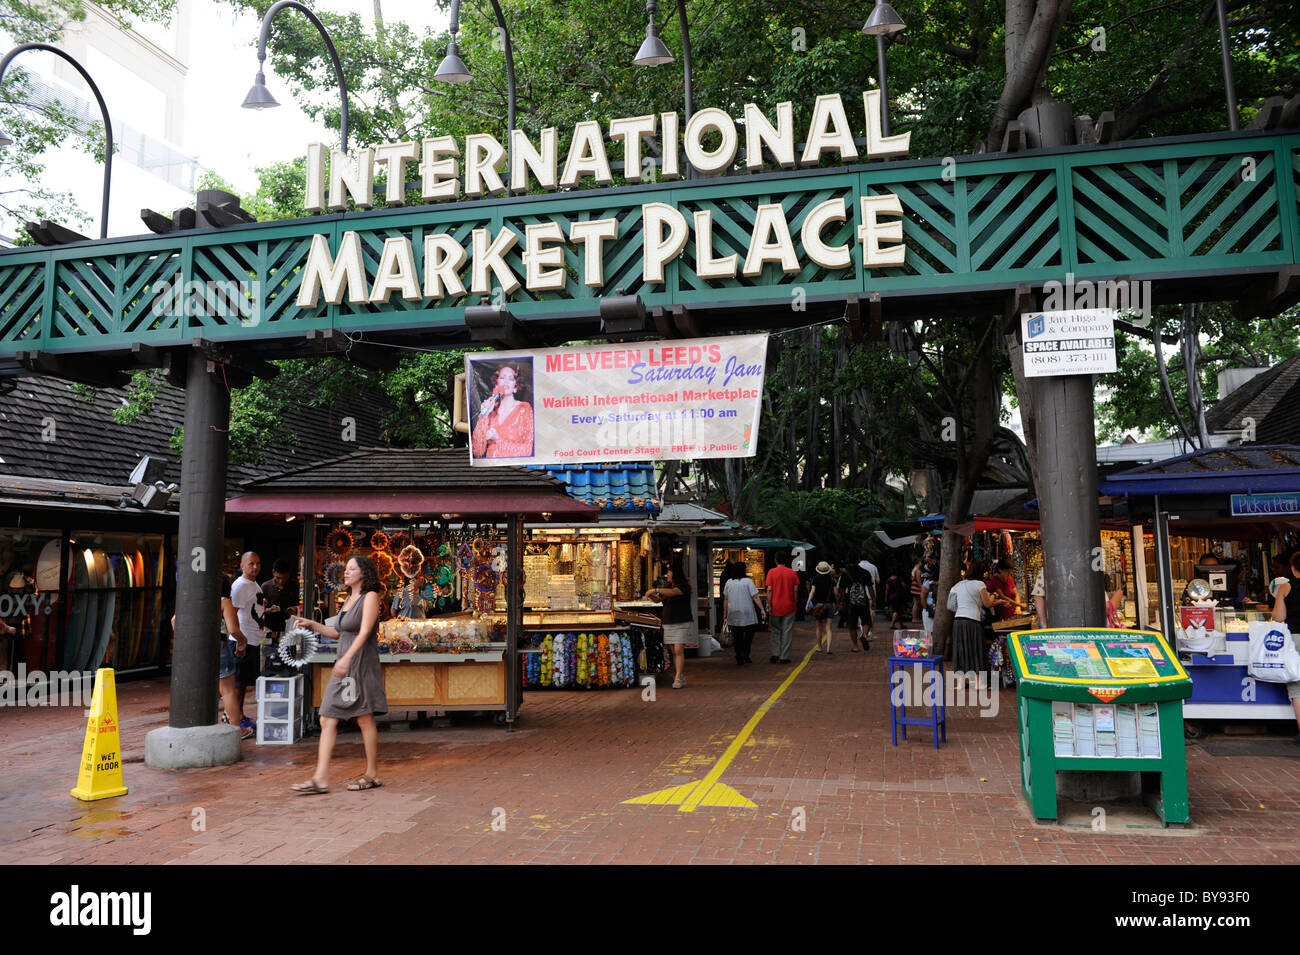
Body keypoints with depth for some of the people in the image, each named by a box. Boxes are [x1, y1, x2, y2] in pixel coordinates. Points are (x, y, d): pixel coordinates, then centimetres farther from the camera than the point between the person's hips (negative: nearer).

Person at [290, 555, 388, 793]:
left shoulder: (370, 597, -7)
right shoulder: (349, 599, 18)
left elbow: (364, 632, -18)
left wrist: (346, 658, -28)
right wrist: (311, 624, 14)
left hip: (361, 664, -8)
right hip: (343, 666, 8)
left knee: (364, 720, 0)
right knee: (327, 720, 2)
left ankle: (372, 775, 11)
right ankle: (320, 778, 2)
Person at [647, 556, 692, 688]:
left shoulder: (682, 587, -11)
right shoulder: (667, 586, 12)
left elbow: (672, 592, -30)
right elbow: (658, 599, 13)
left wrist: (655, 590, -33)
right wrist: (652, 596, -9)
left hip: (682, 624, -7)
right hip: (669, 624, 7)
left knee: (678, 650, -14)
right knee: (674, 652, 5)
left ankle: (678, 679, -14)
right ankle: (682, 677, 12)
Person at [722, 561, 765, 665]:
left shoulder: (728, 582, 5)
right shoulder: (748, 581, -6)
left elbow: (725, 599, 7)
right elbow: (755, 597, -10)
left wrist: (725, 613, 14)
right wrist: (762, 609, -7)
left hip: (733, 614, 3)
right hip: (747, 614, -3)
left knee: (737, 636, 7)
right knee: (749, 633, 11)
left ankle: (739, 658, 6)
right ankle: (745, 654, -1)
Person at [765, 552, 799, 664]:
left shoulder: (771, 572, -4)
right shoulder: (792, 573, 1)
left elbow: (769, 590, -7)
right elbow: (796, 590, -1)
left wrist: (769, 606, -4)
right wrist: (795, 603, 8)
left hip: (776, 606, 0)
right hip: (789, 606, 0)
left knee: (776, 631, 13)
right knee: (787, 632, 5)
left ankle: (775, 654, 6)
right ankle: (784, 657, 4)